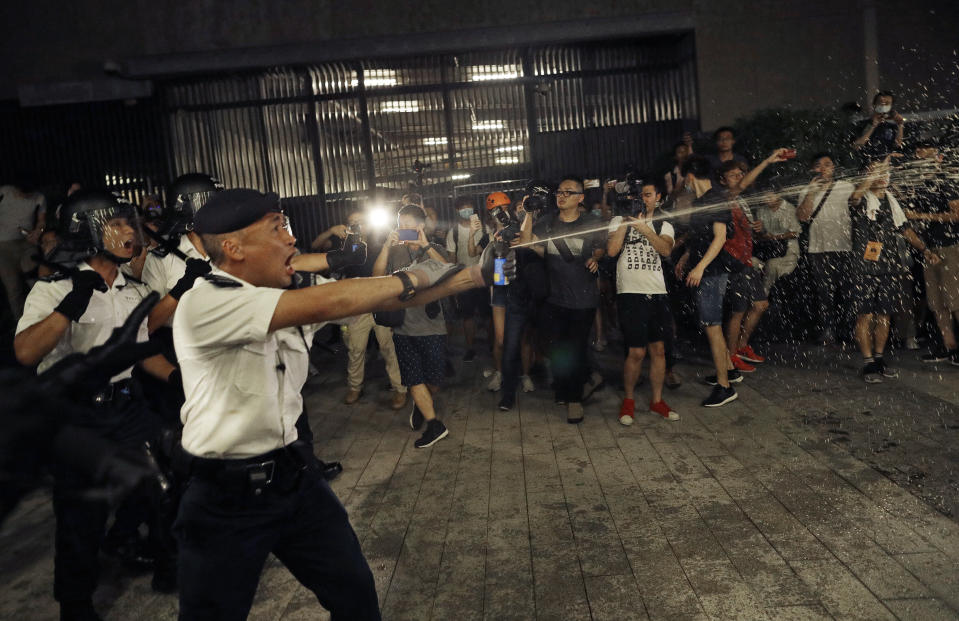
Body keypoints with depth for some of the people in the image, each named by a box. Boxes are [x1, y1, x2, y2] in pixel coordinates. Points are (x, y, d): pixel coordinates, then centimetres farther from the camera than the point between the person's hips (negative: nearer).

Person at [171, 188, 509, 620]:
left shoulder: (282, 299, 2)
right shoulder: (204, 302, -22)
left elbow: (380, 299, -2)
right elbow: (326, 304, -31)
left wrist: (475, 276, -7)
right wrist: (408, 279, -16)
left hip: (291, 474, 7)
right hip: (225, 497, -6)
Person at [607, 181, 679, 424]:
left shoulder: (664, 226, 15)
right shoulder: (619, 220, 9)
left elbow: (666, 250, -6)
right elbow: (611, 250, -7)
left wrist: (644, 228, -15)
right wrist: (626, 222, -7)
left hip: (657, 293, 4)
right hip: (630, 292, -3)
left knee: (658, 349, 8)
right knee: (636, 351, -7)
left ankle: (657, 400, 22)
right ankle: (628, 400, 13)